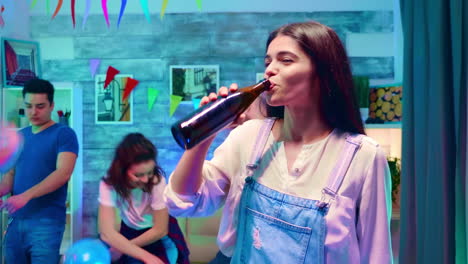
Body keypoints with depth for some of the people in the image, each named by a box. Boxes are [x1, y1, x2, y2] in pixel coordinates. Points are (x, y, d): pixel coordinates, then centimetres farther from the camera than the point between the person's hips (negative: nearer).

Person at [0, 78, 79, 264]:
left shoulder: (64, 134, -6)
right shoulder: (19, 136, 14)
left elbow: (63, 173, -18)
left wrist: (25, 196, -27)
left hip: (46, 221, -6)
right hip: (15, 220, 6)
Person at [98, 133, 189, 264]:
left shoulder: (157, 180, -30)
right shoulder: (109, 185, -26)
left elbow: (160, 230, -19)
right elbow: (107, 233, -33)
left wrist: (122, 247, -14)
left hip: (160, 235, -1)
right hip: (130, 232, 1)